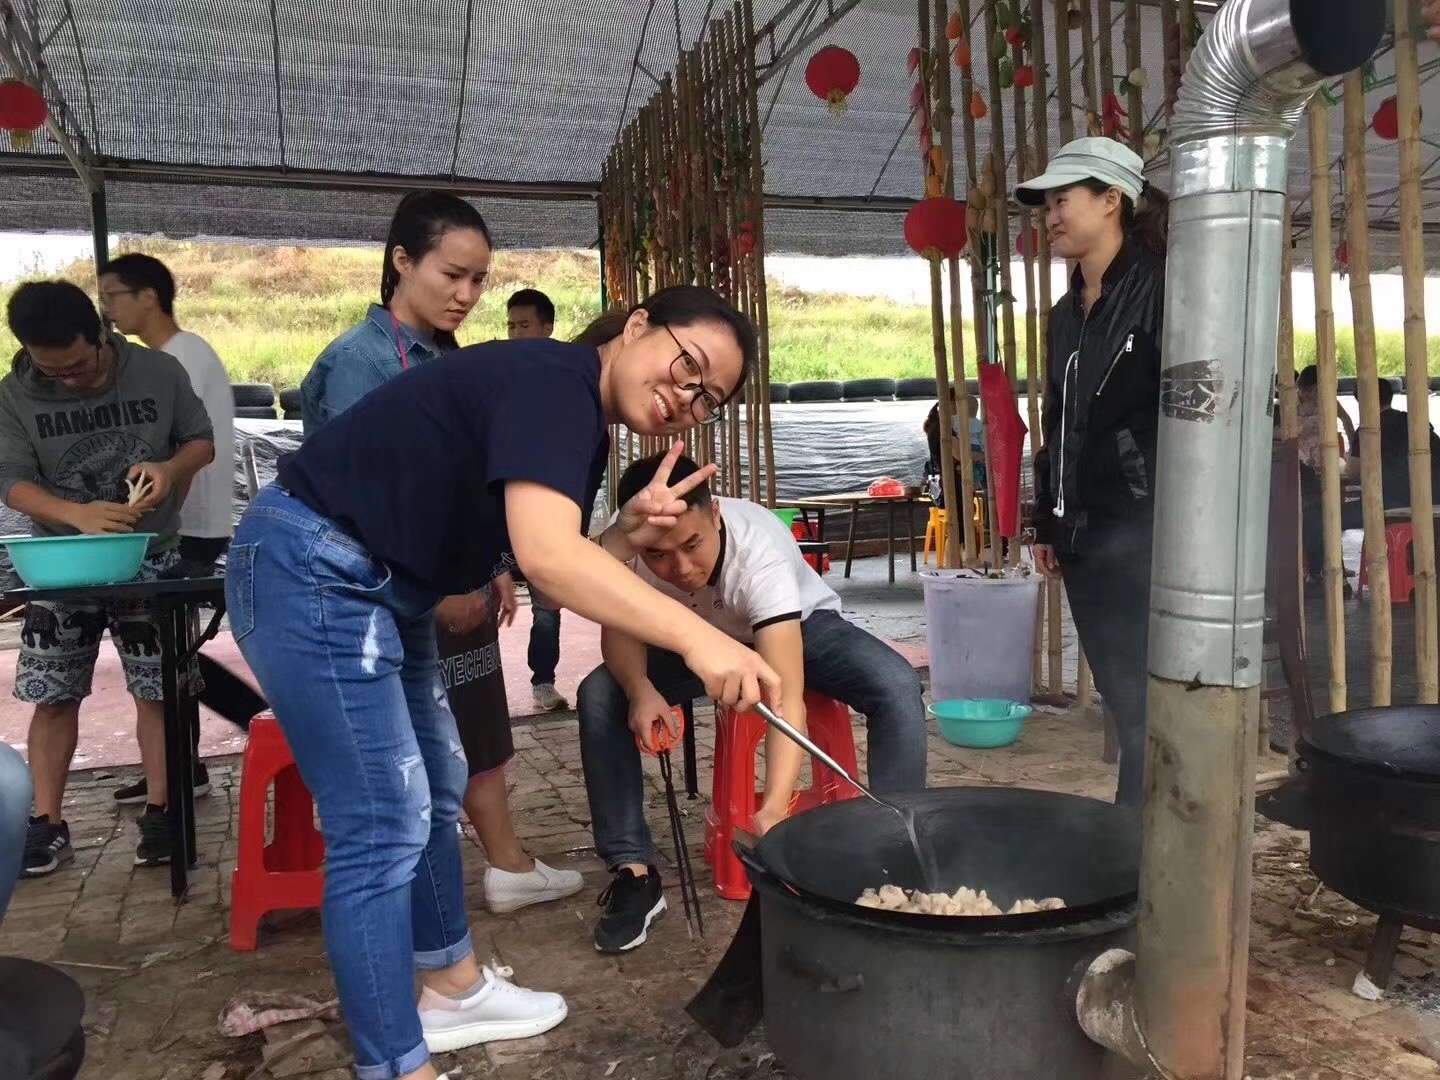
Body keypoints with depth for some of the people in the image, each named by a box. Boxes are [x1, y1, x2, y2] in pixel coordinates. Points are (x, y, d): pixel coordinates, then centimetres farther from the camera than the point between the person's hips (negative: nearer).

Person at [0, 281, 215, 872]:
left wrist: (172, 468, -21)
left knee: (157, 690, 2)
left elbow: (202, 440, 3)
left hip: (151, 558, -1)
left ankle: (157, 813, 13)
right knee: (52, 696, 3)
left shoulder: (159, 372, -7)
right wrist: (79, 515, -31)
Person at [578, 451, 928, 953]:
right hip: (699, 638, 3)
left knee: (897, 687, -29)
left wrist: (774, 809, -60)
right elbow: (620, 625, -17)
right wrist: (640, 688, -40)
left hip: (801, 625, -2)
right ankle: (634, 872, -10)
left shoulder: (760, 549, -41)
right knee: (600, 695, -20)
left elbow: (787, 697, -47)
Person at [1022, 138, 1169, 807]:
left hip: (1143, 531, -8)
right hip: (1084, 534, 8)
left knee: (1146, 703, -2)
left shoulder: (1160, 288, -7)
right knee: (1121, 698, 14)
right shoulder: (1067, 313, 16)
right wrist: (1047, 525, 18)